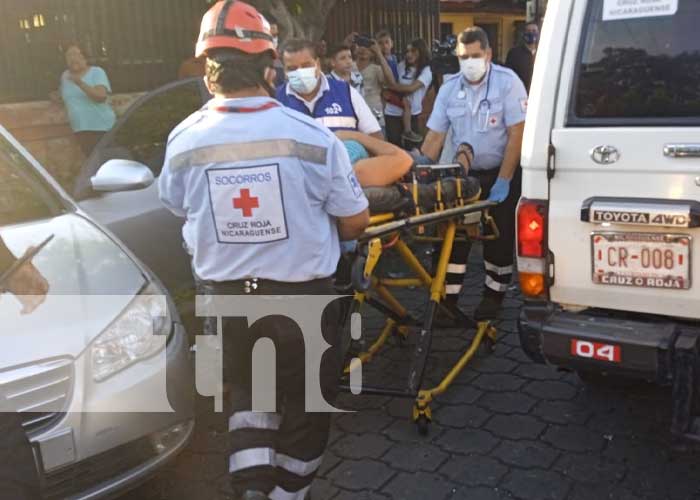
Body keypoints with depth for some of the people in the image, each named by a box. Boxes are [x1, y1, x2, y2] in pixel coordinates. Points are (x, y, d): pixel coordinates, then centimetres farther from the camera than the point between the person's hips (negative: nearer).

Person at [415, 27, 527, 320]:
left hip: (501, 174, -3)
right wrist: (422, 164, -14)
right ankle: (447, 299, 11)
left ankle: (493, 296, 21)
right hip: (463, 173, 4)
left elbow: (517, 134, -17)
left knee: (499, 239, 5)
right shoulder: (449, 88, -2)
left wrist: (503, 181, -20)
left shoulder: (507, 82, -14)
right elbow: (435, 134, 2)